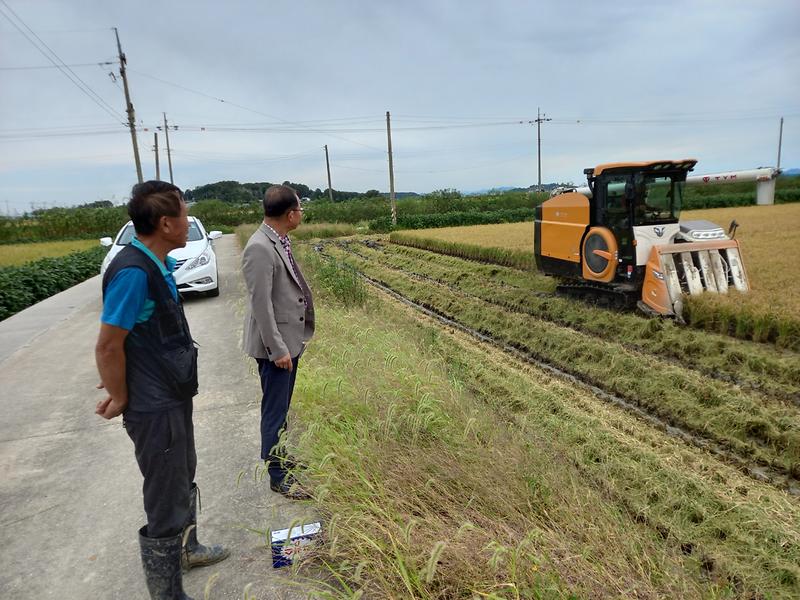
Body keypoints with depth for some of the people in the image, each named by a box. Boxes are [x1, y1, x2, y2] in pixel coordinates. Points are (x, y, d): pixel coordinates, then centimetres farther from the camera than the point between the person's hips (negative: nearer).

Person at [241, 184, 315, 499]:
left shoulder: (280, 240, 6)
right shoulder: (259, 249, -22)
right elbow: (261, 303, -23)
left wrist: (290, 343, 17)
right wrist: (277, 349, -20)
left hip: (290, 338, 9)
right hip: (275, 343, -9)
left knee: (282, 406, 22)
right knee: (275, 410, 4)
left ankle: (278, 455, 39)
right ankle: (278, 476, 18)